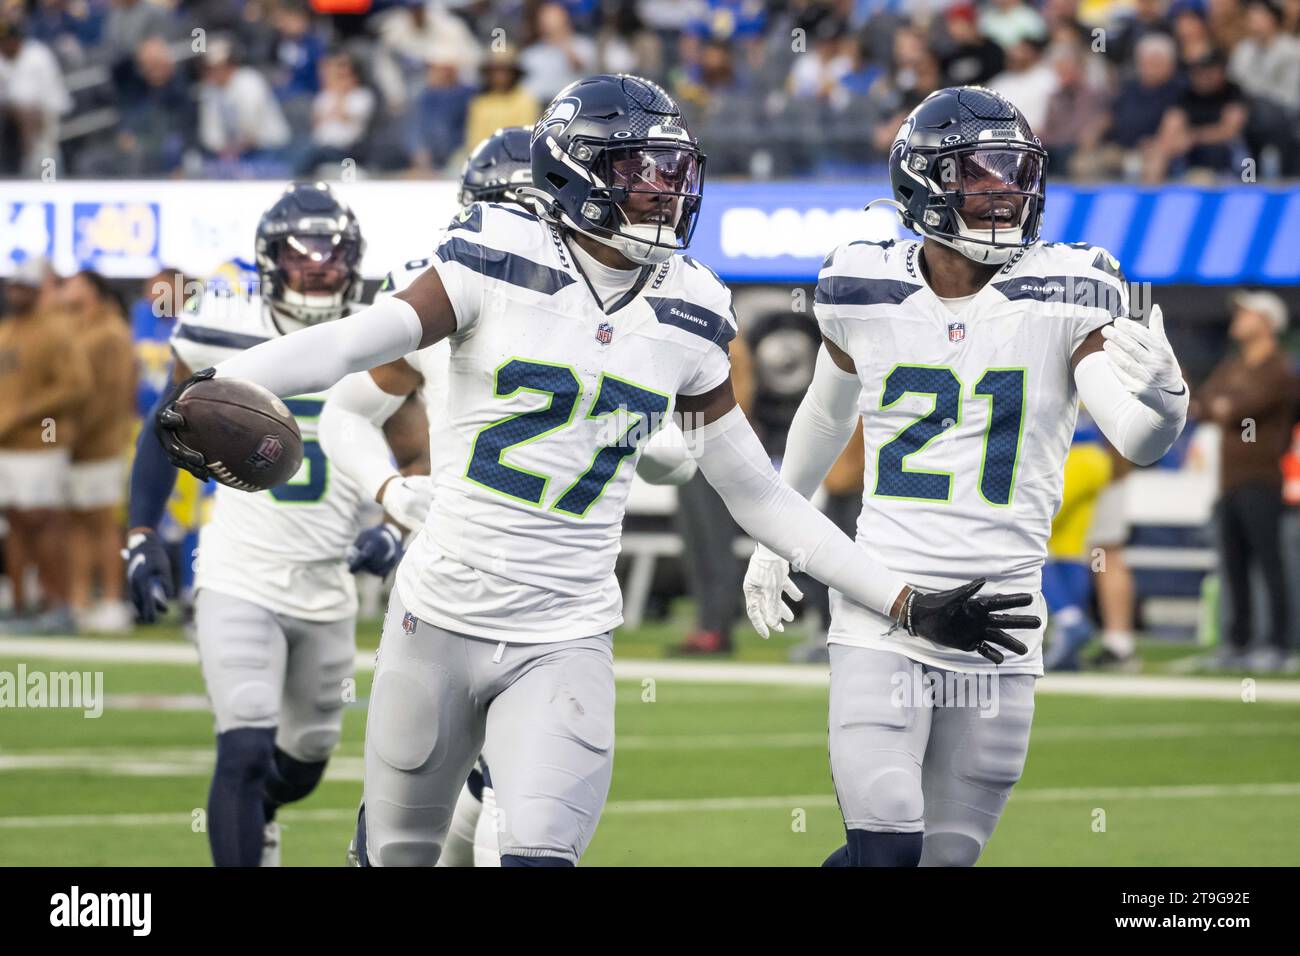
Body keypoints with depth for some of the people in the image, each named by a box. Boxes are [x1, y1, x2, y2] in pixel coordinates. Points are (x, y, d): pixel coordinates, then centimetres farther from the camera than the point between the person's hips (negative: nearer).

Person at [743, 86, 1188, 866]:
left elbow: (1137, 441, -15)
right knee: (885, 852, -15)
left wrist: (1161, 397, -39)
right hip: (882, 608, -1)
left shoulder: (1064, 298, -5)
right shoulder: (866, 295, 1)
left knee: (949, 854, 6)